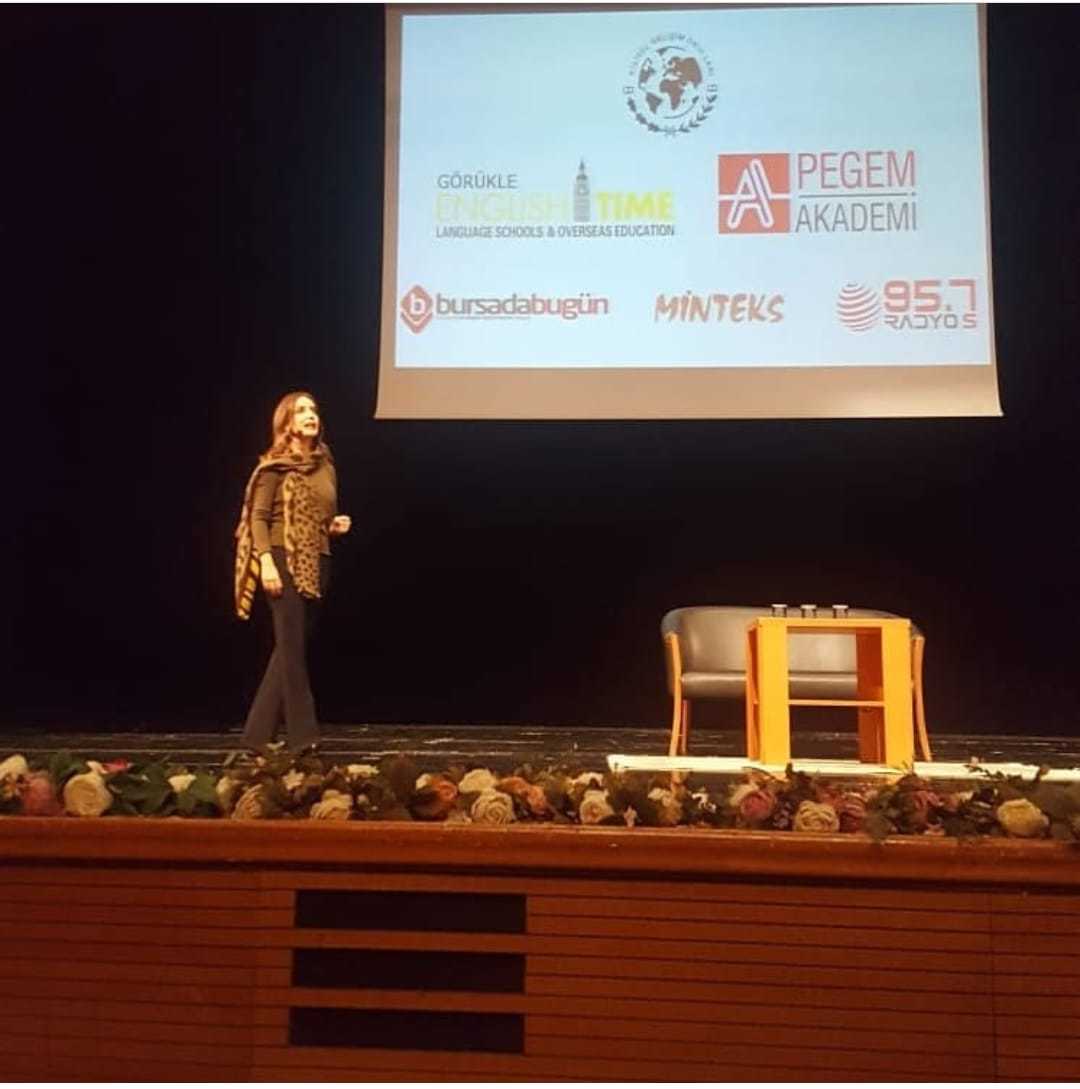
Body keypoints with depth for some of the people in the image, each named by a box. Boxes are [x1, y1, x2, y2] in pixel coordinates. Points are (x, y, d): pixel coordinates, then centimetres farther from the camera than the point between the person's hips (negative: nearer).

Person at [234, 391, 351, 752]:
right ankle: (302, 733, -4)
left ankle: (260, 731, 18)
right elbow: (258, 517, -8)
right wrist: (266, 561, -18)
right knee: (292, 646, -8)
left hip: (317, 564, 7)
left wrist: (336, 525, 3)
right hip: (285, 562, -6)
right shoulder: (275, 465, -2)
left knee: (291, 647, 8)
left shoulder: (326, 466, 15)